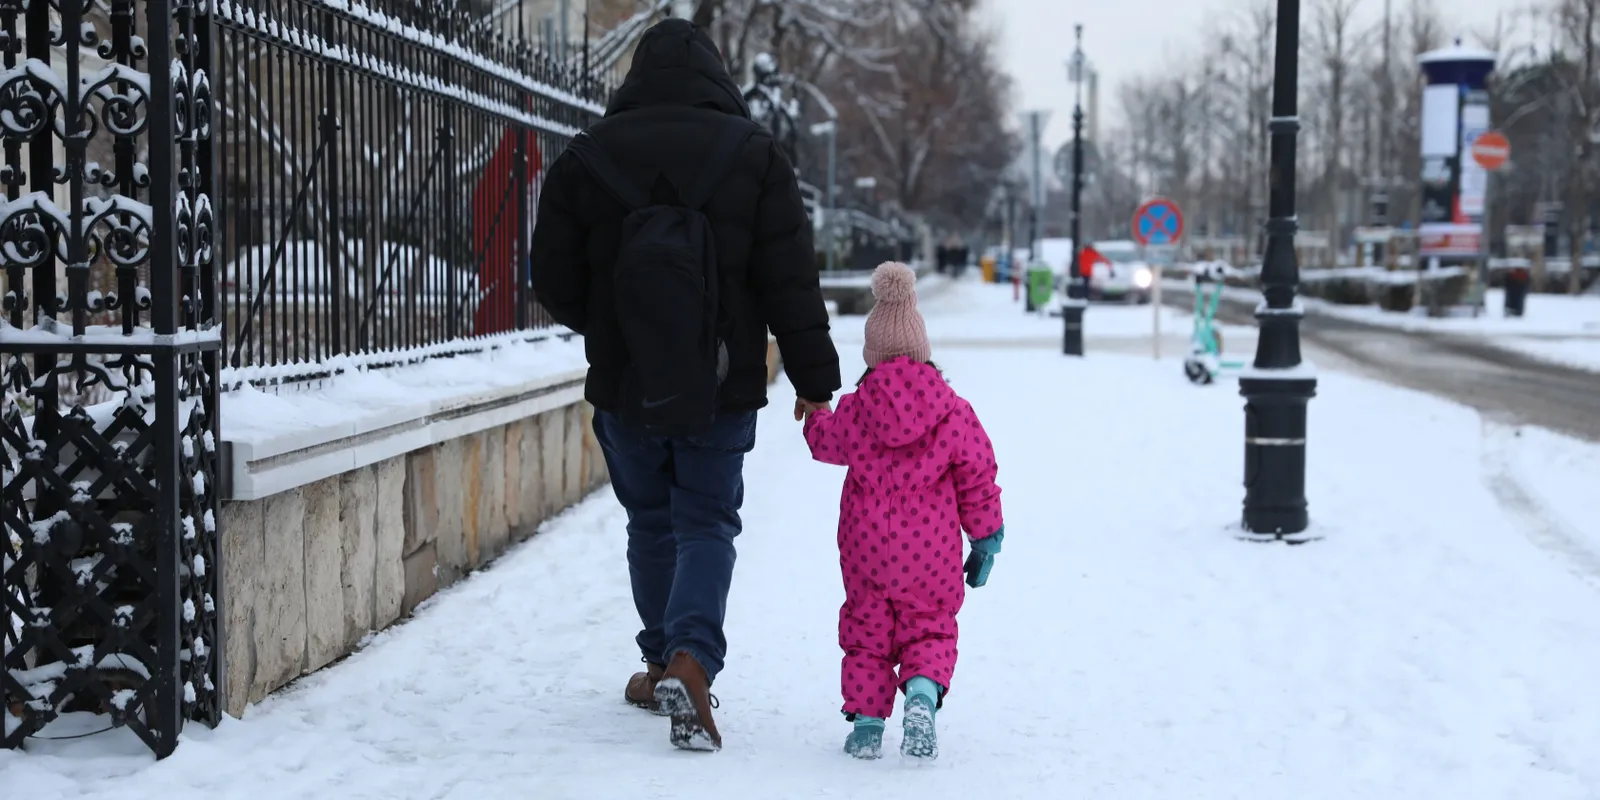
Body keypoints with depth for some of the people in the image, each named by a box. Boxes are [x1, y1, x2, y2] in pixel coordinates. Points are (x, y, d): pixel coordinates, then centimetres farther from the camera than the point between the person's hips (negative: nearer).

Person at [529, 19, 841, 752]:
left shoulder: (585, 158, -1)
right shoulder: (752, 154, -4)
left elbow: (555, 285, 4)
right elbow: (791, 281, -6)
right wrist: (813, 378, 1)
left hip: (624, 387, 1)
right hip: (722, 388, -1)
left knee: (651, 521, 17)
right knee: (707, 523, 5)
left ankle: (662, 664, 25)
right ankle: (690, 658, -16)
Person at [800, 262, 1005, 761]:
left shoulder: (853, 411, -4)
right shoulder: (954, 412, -5)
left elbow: (826, 443, 17)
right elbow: (978, 478, 0)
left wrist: (813, 417, 40)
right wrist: (985, 537, 12)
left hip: (866, 547, 1)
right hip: (930, 552, 0)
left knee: (866, 631, 15)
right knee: (929, 628, 12)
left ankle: (866, 719, 8)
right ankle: (923, 692, -15)